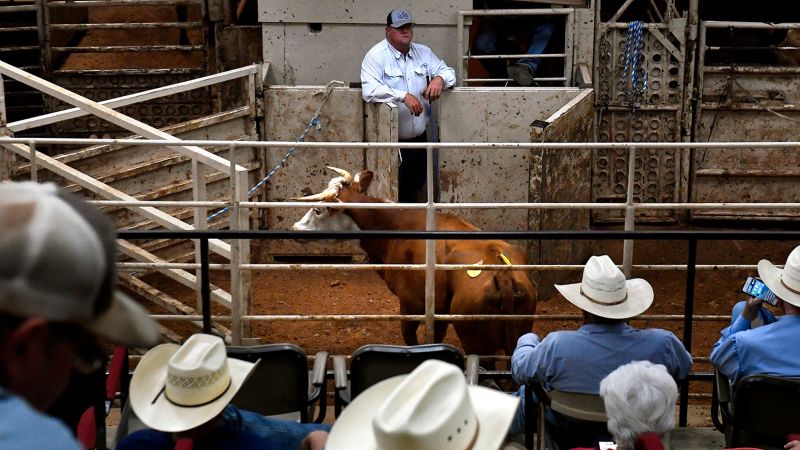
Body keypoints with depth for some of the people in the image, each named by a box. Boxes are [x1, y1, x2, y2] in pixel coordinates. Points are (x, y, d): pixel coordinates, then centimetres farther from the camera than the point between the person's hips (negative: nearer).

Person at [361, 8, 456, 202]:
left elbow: (448, 71, 13)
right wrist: (403, 96, -31)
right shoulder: (376, 55, -11)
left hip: (419, 138, 6)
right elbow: (369, 90, -24)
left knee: (415, 187, 18)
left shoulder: (423, 52, 7)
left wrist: (440, 79, -12)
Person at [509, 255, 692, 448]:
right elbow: (684, 369, -5)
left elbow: (520, 370, -14)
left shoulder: (557, 346, -35)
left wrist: (527, 340, 7)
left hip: (568, 435, -3)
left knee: (527, 392, 26)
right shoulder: (661, 342, -29)